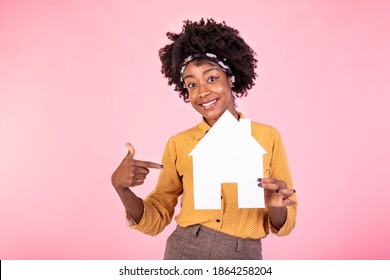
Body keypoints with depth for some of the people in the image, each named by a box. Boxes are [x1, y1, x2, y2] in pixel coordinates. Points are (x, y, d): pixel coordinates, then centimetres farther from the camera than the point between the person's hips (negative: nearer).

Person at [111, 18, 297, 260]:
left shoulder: (268, 137, -6)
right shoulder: (179, 144, -3)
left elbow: (283, 226, -1)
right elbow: (155, 221, -1)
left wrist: (276, 206, -22)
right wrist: (121, 187, -17)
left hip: (244, 258, 0)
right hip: (184, 254, 0)